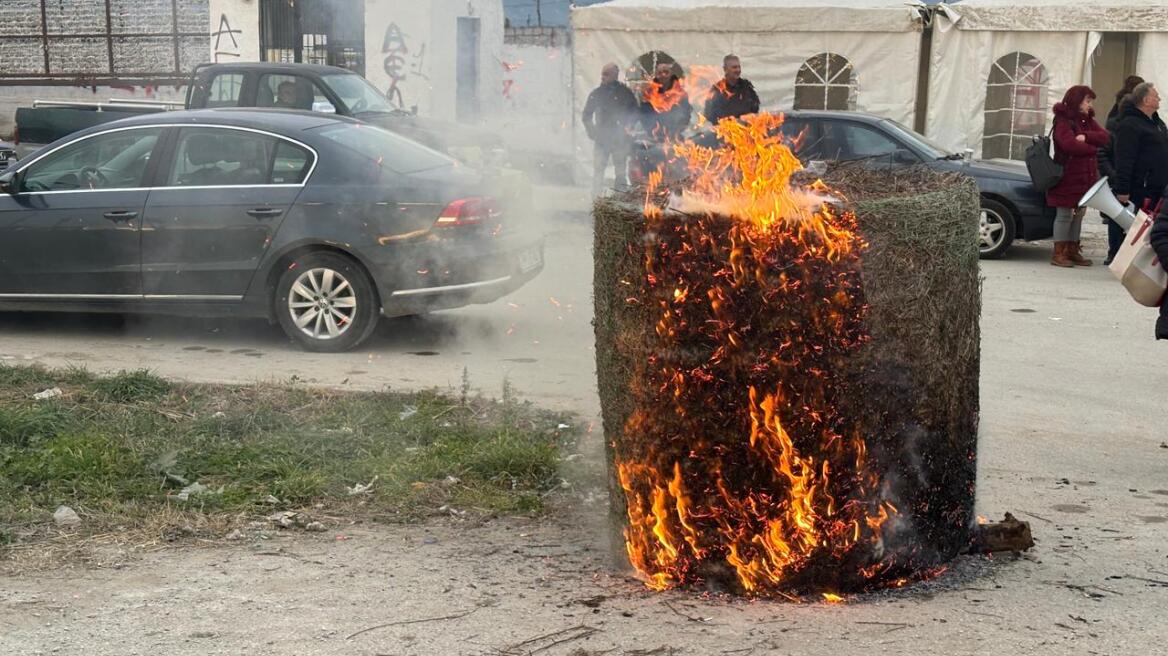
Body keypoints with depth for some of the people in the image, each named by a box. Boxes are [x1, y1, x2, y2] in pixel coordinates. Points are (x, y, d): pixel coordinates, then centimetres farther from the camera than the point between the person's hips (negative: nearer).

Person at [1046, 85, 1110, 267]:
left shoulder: (1088, 121, 16)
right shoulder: (1063, 121, -9)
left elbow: (1105, 137, 0)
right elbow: (1069, 144, -25)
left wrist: (1086, 137, -19)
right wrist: (1092, 148, -10)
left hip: (1085, 176, 8)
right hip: (1067, 177, -8)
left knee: (1078, 215, 10)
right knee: (1065, 215, -4)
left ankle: (1073, 251, 17)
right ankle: (1058, 254, 1)